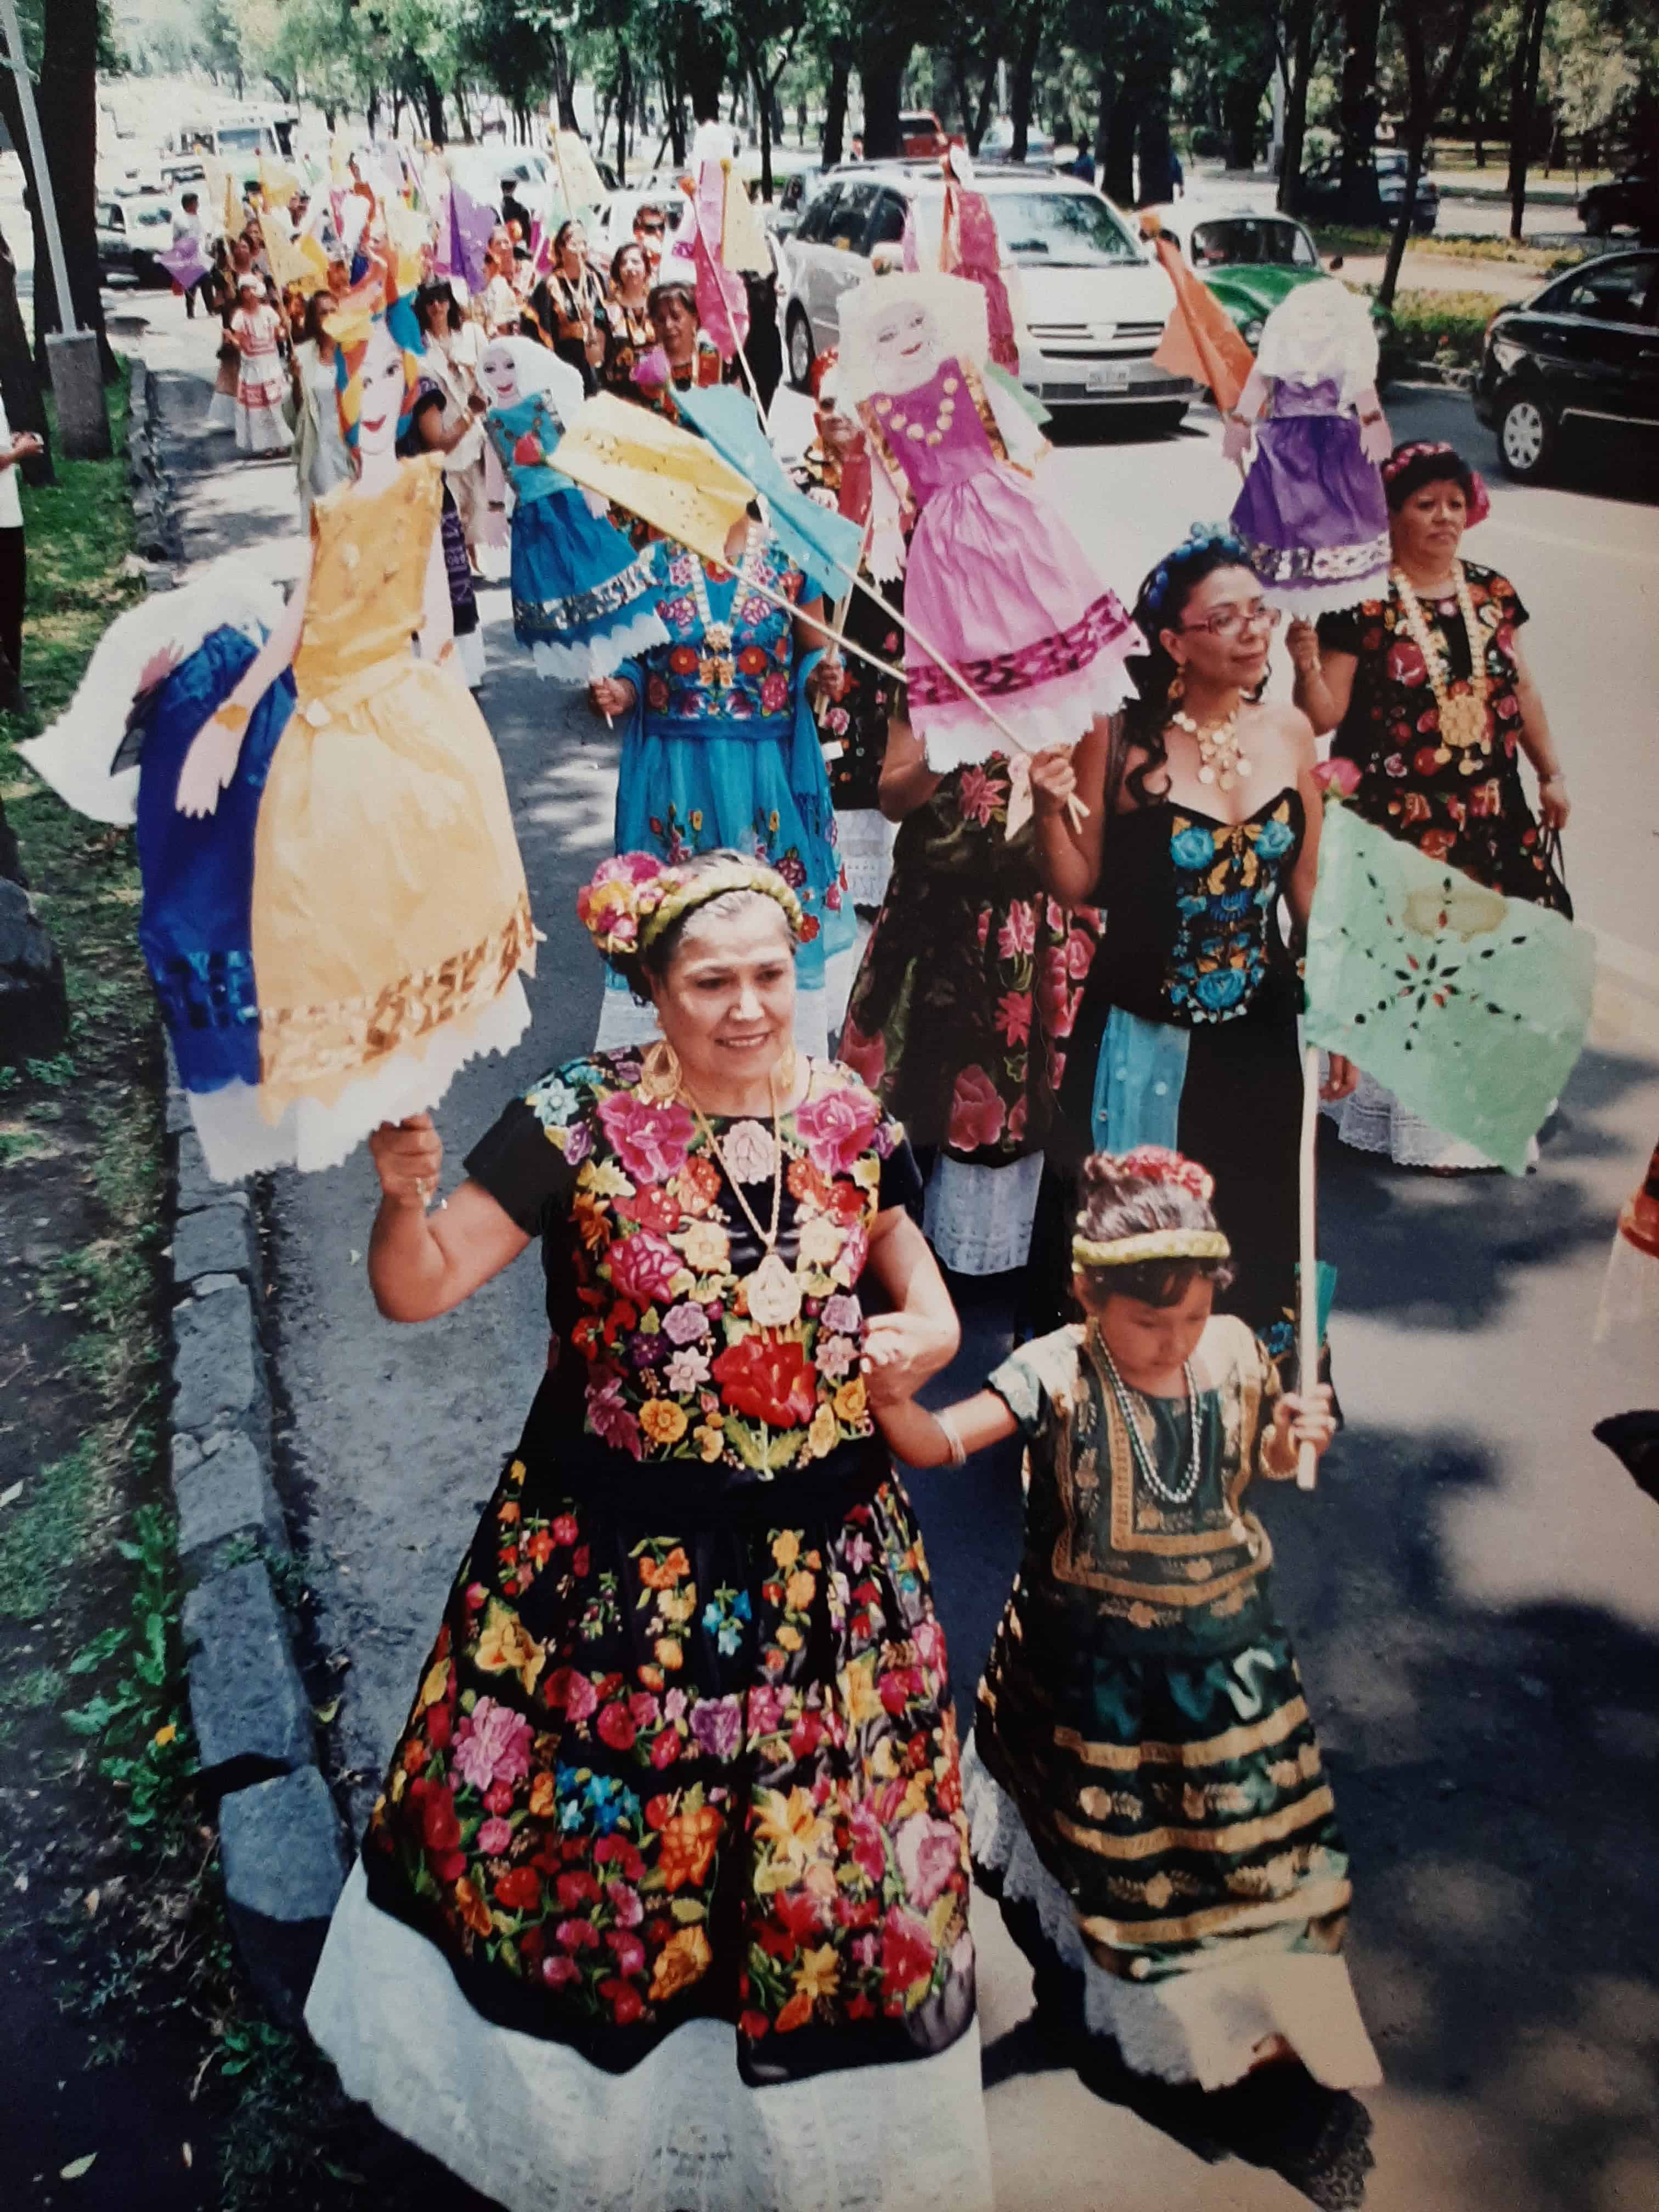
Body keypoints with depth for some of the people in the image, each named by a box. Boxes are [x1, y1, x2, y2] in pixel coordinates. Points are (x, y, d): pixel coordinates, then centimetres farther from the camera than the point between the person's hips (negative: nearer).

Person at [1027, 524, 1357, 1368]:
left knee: (1253, 1235, 17)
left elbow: (1308, 886, 7)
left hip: (1259, 1036, 4)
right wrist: (1050, 810, -25)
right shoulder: (1118, 742, -12)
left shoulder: (1289, 731, 0)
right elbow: (1078, 887, -7)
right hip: (1142, 1037, -4)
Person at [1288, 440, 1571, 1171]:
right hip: (1398, 821, -5)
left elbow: (1519, 688, 16)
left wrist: (1550, 774, 17)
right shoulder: (1363, 604, -9)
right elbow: (1323, 715, -11)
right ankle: (1409, 1112, 14)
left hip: (1492, 811, 5)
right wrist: (1308, 665, -30)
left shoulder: (1491, 592, 8)